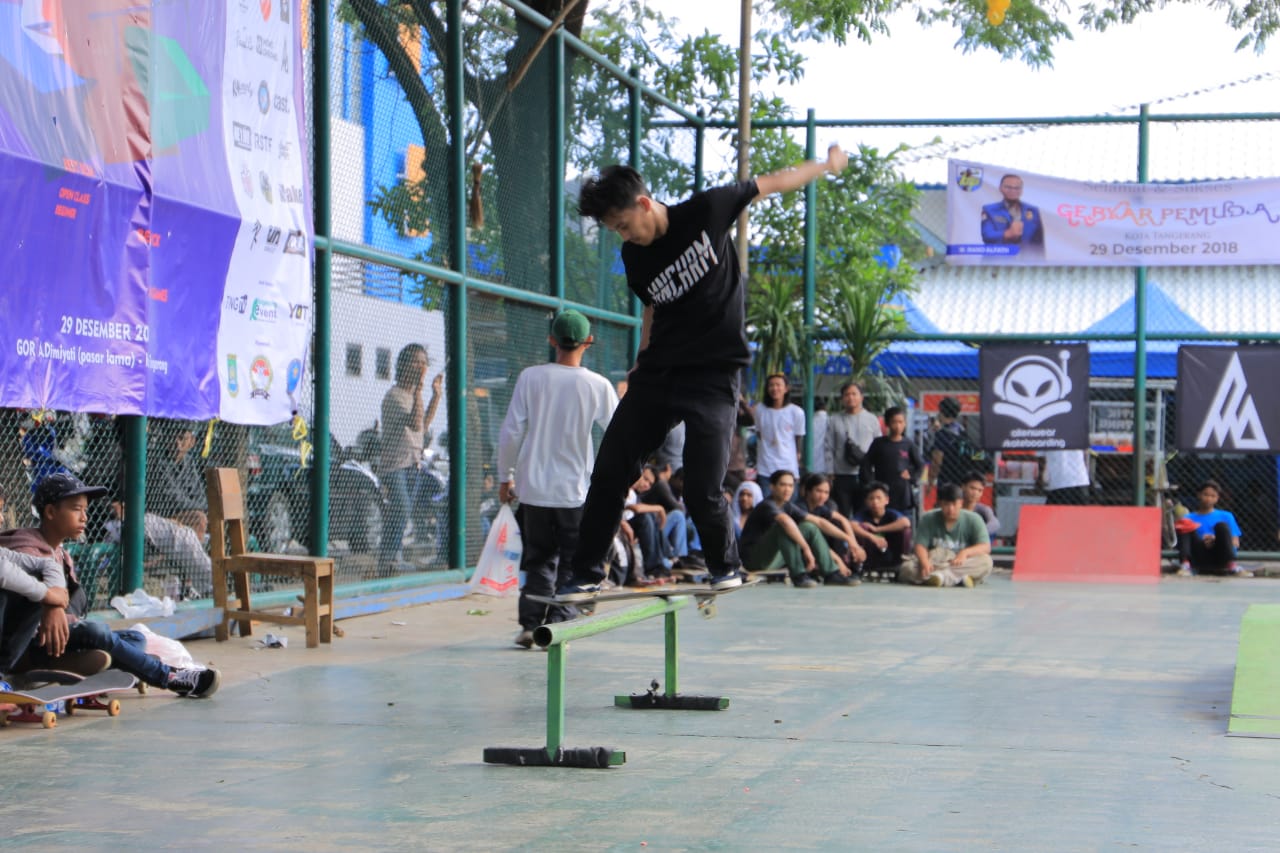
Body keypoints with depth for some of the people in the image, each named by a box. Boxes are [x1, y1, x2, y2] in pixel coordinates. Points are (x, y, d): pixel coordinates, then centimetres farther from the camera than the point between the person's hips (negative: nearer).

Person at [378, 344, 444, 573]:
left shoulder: (414, 393, 15)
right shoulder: (394, 395, -14)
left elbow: (424, 425, 24)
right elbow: (415, 424, -24)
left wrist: (436, 394, 21)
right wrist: (418, 389, -26)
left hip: (414, 462, 9)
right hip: (394, 461, -9)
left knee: (405, 511, 7)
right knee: (401, 507, -20)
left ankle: (393, 558, 12)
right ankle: (388, 557, -17)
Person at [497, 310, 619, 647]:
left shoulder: (531, 377, -4)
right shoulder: (597, 385, -6)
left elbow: (511, 432, -3)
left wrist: (505, 477, 8)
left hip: (533, 488, 2)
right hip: (576, 491, -2)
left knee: (538, 559, 13)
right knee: (571, 563, 8)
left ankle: (530, 622, 8)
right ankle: (559, 624, 2)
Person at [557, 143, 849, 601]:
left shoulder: (705, 210, -8)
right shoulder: (634, 258, 3)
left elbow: (768, 184, 6)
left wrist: (826, 165, 17)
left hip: (713, 377, -4)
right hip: (656, 374, 4)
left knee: (702, 491, -12)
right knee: (608, 473, -2)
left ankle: (725, 566, 14)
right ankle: (586, 575, 10)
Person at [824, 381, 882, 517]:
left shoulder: (872, 419, 8)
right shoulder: (835, 421, 6)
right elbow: (829, 449, 5)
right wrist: (830, 475, -1)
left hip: (866, 476, 1)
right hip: (842, 476, -1)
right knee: (842, 516, 1)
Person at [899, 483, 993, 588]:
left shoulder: (973, 519, -2)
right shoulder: (928, 519, 1)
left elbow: (985, 547, -12)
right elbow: (920, 546, -7)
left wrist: (965, 552, -33)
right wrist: (925, 563, -31)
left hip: (962, 565, 0)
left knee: (986, 561, -31)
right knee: (907, 567, -30)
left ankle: (942, 576, -38)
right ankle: (958, 580, -41)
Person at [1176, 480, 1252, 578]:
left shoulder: (1226, 516, 19)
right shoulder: (1189, 518, 19)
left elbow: (1235, 543, 9)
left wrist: (1216, 540, -10)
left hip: (1220, 558, 0)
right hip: (1199, 559, 0)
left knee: (1221, 526, -24)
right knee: (1186, 527, -19)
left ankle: (1232, 566, -39)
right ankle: (1185, 565, -40)